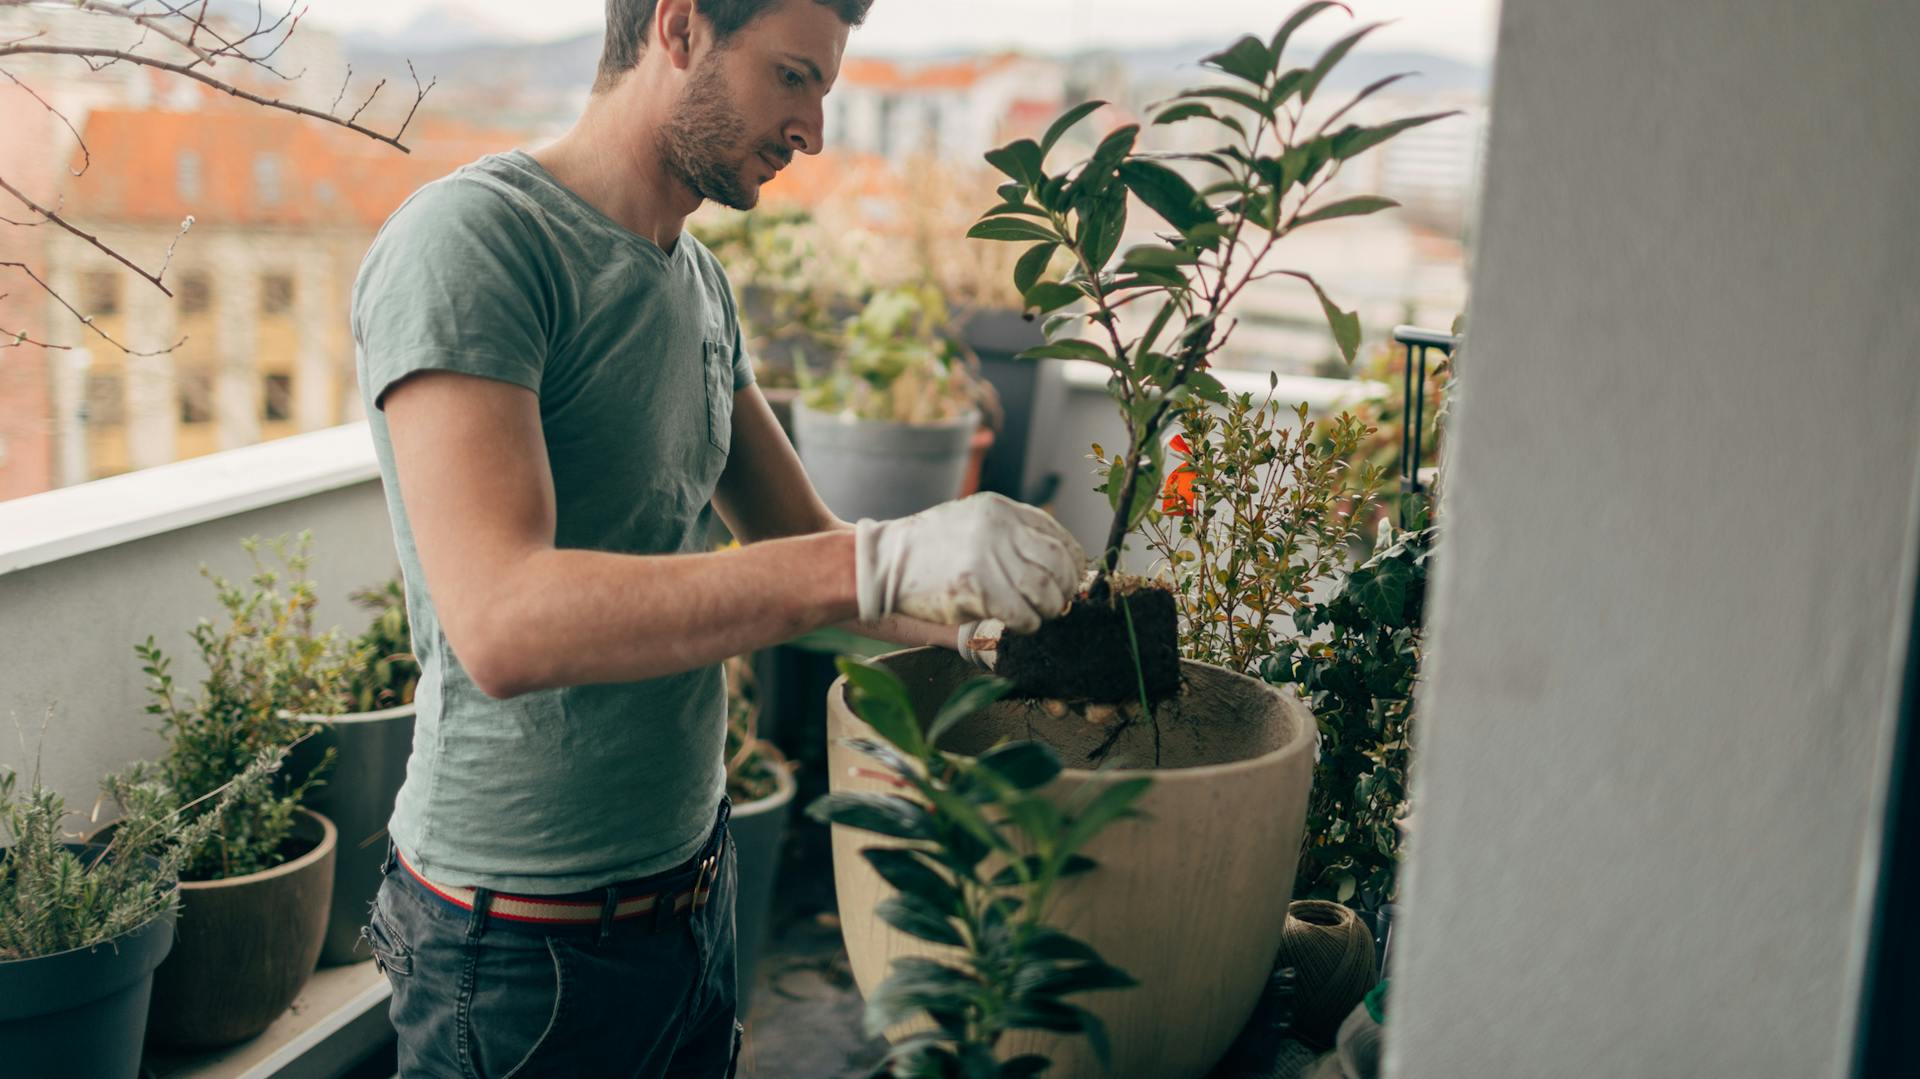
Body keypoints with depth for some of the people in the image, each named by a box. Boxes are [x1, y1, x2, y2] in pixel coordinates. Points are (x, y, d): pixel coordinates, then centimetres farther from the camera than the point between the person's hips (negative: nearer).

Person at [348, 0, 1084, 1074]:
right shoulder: (470, 237, -19)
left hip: (693, 882, 8)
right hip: (528, 937, -8)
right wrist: (881, 563, -39)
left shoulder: (701, 282, 8)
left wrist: (1016, 602, -7)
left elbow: (802, 543, 11)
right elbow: (502, 624, -33)